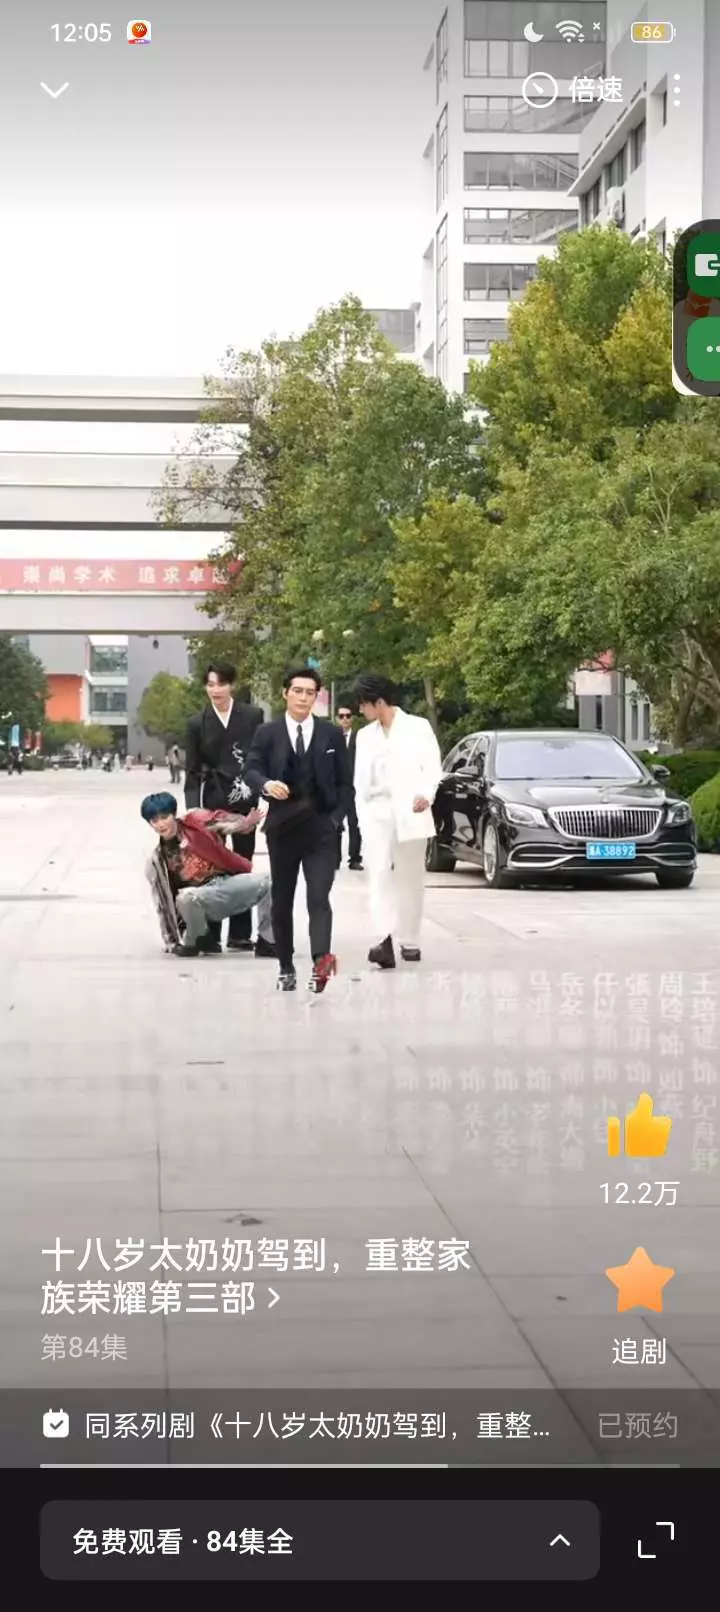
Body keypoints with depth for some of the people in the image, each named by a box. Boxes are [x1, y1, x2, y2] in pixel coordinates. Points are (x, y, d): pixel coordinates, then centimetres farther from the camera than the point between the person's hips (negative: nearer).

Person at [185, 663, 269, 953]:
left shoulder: (252, 716, 1)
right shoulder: (198, 723, 3)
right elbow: (192, 771, 3)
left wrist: (252, 783, -9)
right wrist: (193, 808, -6)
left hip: (245, 802, 0)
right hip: (213, 802, 0)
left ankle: (240, 934, 9)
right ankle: (209, 933, 4)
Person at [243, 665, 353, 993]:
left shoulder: (330, 733, 6)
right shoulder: (267, 733, 4)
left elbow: (345, 782, 8)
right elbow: (250, 770, -6)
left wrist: (336, 817, -3)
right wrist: (266, 784, -28)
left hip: (321, 830, -1)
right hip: (282, 828, 2)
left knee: (319, 898, -15)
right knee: (282, 901, 9)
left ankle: (321, 960, -28)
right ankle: (286, 969, 18)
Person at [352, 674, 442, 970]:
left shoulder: (417, 726, 4)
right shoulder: (365, 735, 17)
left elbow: (432, 766, -3)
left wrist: (426, 794, -20)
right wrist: (361, 818, 11)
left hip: (409, 811, -2)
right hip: (376, 812, 3)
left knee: (410, 879, 4)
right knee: (379, 875, -14)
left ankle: (409, 942, 14)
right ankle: (385, 940, -26)